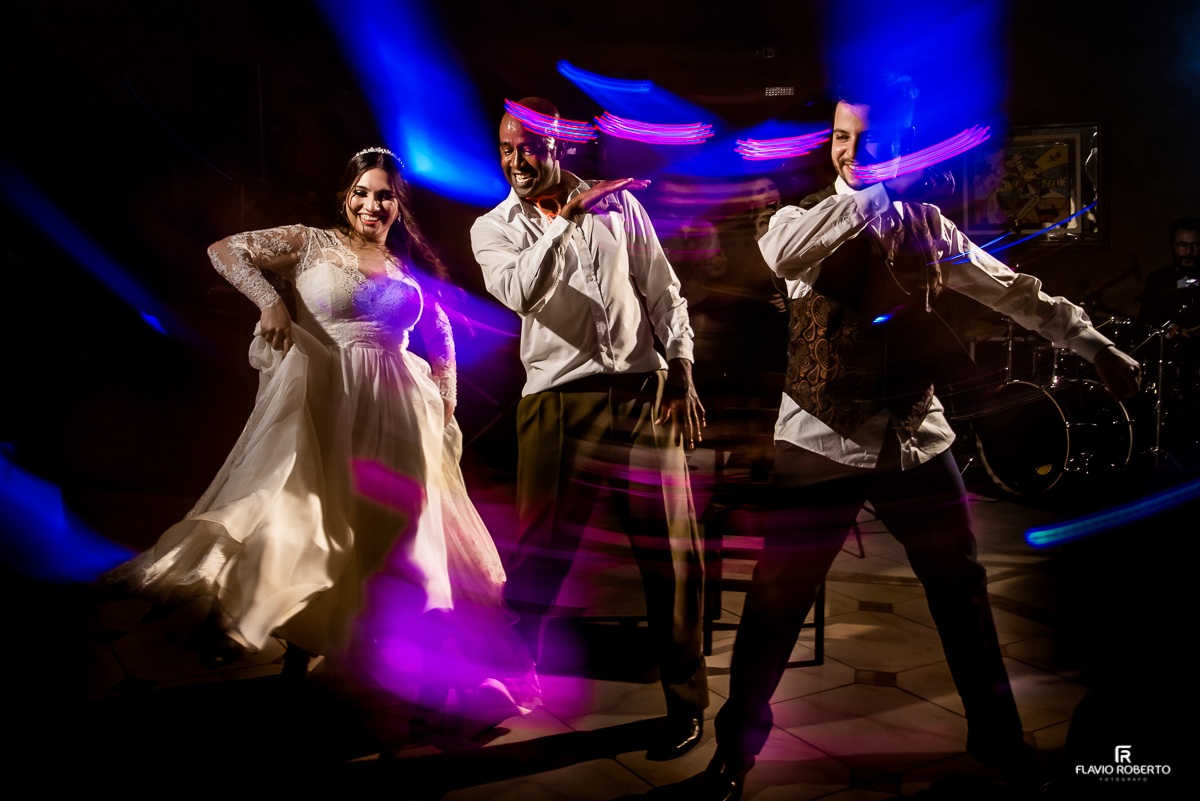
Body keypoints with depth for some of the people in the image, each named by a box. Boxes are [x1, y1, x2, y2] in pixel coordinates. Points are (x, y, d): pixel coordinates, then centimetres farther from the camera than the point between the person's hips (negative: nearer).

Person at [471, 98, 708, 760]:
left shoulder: (617, 203, 11)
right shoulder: (493, 228, 6)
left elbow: (662, 291, 12)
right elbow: (521, 292, -15)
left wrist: (681, 372, 3)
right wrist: (567, 217, -20)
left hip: (643, 393, 1)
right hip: (556, 401, -1)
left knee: (672, 553, 2)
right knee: (538, 555, 1)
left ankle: (686, 702, 16)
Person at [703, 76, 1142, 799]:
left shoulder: (928, 226, 8)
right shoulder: (809, 218, -2)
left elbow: (1012, 290, 13)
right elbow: (781, 253, -27)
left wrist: (1094, 344, 10)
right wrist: (872, 193, -22)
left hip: (917, 435, 4)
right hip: (824, 440, -3)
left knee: (962, 586, 14)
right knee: (779, 599, 0)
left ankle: (995, 732, 35)